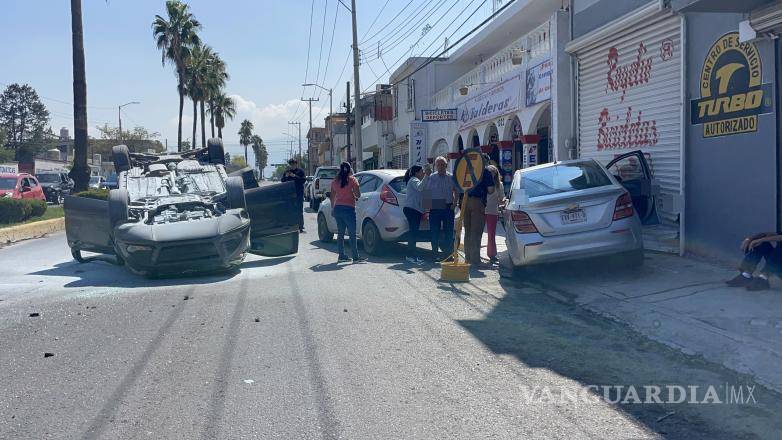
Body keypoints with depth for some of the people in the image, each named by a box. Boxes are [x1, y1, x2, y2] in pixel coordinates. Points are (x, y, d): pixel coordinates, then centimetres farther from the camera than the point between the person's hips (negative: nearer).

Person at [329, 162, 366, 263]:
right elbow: (358, 195, -9)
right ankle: (356, 257, -3)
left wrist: (332, 208, 21)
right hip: (348, 208, -5)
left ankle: (342, 256, 12)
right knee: (352, 234, -3)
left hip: (337, 208, 5)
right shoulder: (352, 180, -7)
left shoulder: (335, 181, 8)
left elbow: (332, 196, 12)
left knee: (340, 233, 11)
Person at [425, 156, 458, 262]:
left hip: (448, 207, 0)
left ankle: (448, 253, 10)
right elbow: (426, 192, 7)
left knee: (448, 231, 1)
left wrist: (454, 203, -3)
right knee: (434, 231, 0)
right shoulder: (431, 178, 7)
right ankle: (435, 253, 7)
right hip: (434, 208, 0)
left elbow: (456, 192, 11)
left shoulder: (451, 177, 7)